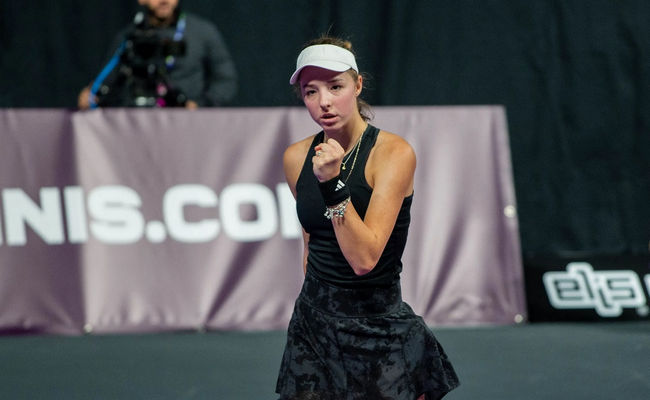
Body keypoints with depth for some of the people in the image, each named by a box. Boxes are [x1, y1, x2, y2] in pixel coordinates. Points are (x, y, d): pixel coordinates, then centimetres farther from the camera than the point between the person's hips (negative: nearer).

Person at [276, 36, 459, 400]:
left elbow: (365, 258, -23)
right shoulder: (296, 157, 2)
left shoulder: (393, 153, -14)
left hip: (381, 331, -4)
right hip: (313, 325, 4)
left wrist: (332, 184, -29)